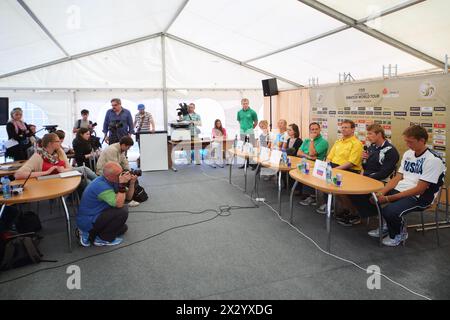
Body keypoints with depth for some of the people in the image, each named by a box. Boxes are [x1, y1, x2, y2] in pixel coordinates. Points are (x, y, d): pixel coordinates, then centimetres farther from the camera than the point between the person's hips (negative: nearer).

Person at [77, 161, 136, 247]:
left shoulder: (113, 181, 0)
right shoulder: (101, 186, -28)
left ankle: (89, 233, 15)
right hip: (87, 221, -10)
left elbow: (128, 197, 3)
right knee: (123, 211, -22)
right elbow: (119, 204, -35)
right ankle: (102, 239, -6)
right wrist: (122, 185, -33)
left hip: (93, 217, 10)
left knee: (123, 228, 19)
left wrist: (131, 183, -13)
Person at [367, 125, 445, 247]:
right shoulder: (407, 154, 10)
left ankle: (400, 233, 3)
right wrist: (381, 192, -9)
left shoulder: (433, 159, -14)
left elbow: (419, 189, -18)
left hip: (419, 197, -8)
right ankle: (388, 226, 13)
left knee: (390, 211, -32)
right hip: (400, 190, 8)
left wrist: (389, 198, -22)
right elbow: (397, 178, 9)